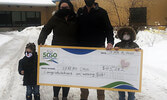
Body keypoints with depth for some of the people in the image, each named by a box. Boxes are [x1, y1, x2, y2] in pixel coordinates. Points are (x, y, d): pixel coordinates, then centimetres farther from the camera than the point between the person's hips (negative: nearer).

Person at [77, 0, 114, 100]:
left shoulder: (101, 12, 0)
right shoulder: (80, 12, 10)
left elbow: (108, 29, -2)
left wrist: (110, 42, -18)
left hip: (98, 48, -3)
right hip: (83, 48, 3)